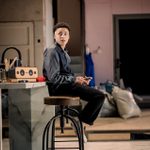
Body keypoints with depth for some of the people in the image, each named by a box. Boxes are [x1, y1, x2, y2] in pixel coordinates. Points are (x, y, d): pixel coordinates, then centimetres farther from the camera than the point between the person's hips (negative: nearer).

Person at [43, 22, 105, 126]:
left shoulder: (64, 52, 18)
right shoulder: (52, 52, -13)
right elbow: (54, 78, -20)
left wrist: (78, 79, 5)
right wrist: (74, 80, -18)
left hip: (67, 85, 10)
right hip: (59, 87, -10)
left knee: (99, 94, 23)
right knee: (99, 96, -18)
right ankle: (81, 122, -6)